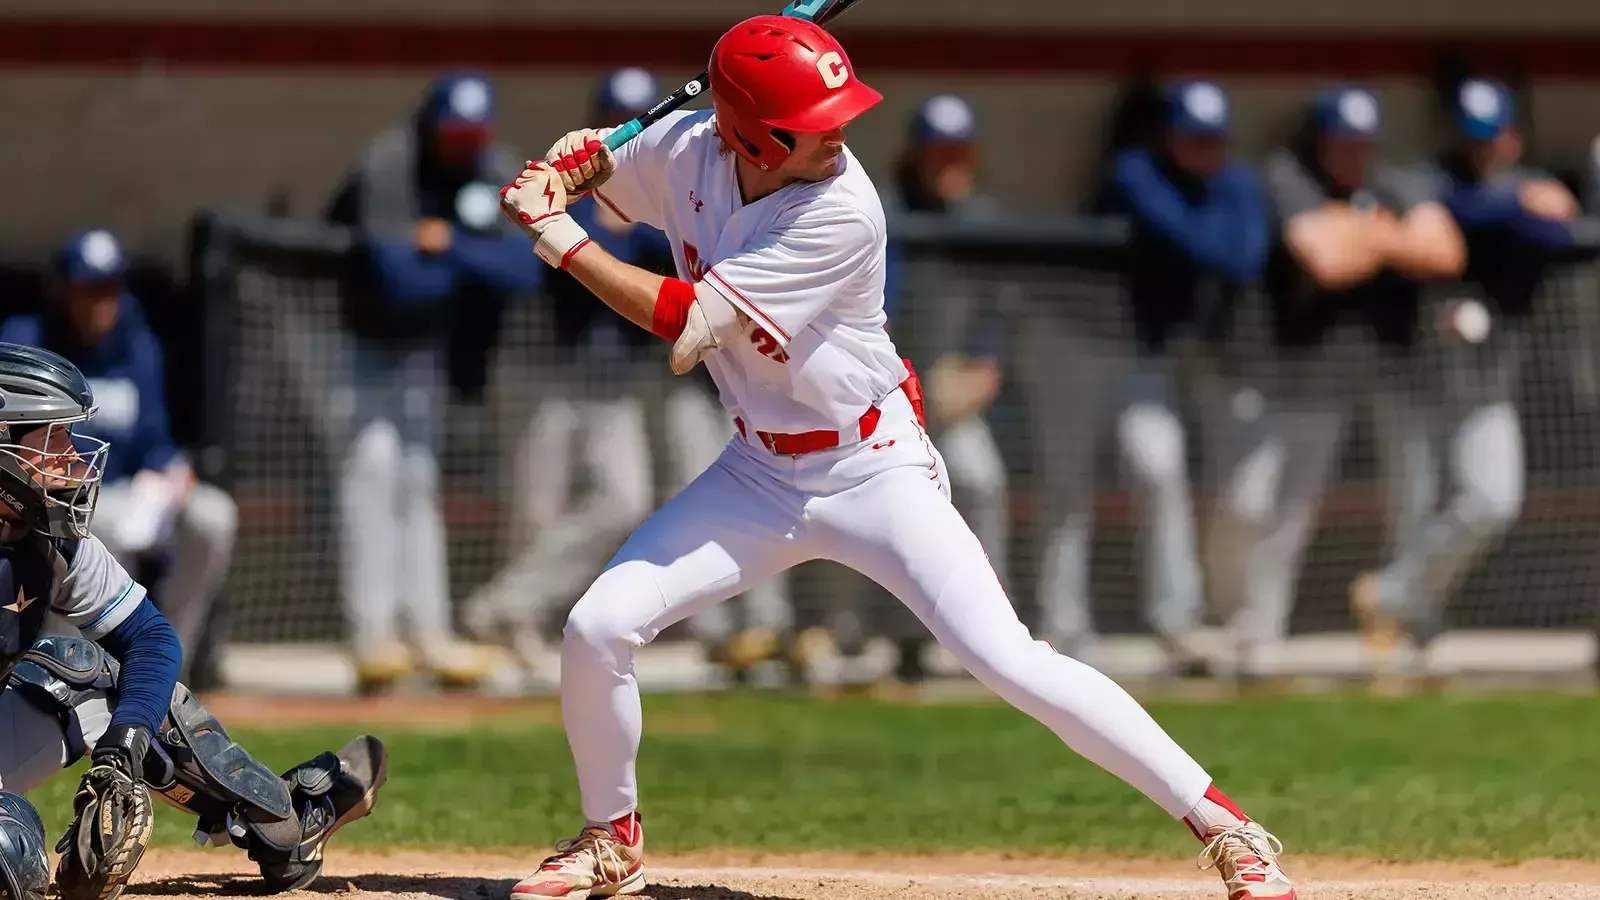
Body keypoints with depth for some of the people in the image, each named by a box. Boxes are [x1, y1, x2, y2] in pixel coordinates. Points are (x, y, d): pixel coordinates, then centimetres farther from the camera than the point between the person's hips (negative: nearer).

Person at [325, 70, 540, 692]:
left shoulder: (495, 176, -8)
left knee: (417, 478, 11)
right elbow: (399, 280, -34)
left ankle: (428, 633, 15)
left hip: (425, 346, 7)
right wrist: (478, 262, -19)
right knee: (373, 462, -17)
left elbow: (523, 272, -17)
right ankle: (373, 635, -22)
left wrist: (451, 249, -29)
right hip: (359, 336, -6)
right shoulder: (385, 169, -26)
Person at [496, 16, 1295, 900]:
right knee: (596, 628, -5)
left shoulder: (841, 213, -27)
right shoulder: (685, 148, -10)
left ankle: (1222, 825, -12)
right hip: (760, 474, 6)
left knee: (1007, 659, -18)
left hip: (874, 471, -6)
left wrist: (558, 239, -23)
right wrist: (558, 173, -10)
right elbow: (594, 167, 14)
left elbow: (687, 323, -28)